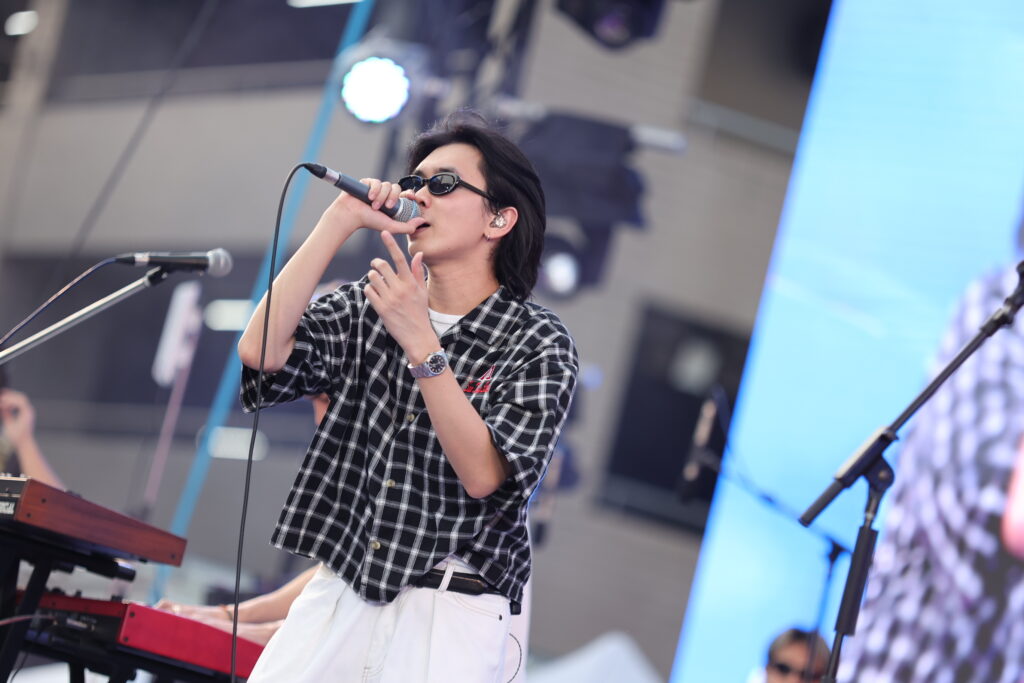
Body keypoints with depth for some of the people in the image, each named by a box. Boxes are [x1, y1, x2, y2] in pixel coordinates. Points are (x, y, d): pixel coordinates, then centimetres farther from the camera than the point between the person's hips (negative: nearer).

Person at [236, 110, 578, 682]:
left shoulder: (539, 343, -4)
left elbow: (482, 475, -16)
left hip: (448, 613, -3)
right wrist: (341, 221, -7)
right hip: (338, 593, 4)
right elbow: (261, 352, -9)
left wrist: (420, 343, -23)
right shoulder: (370, 307, 8)